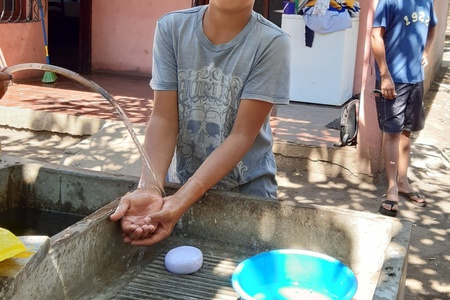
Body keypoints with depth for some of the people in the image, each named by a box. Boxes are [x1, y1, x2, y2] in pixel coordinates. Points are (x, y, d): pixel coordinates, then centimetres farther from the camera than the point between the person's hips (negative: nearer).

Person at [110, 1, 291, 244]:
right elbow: (163, 117, -15)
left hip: (246, 186, -2)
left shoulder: (271, 43, -19)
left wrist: (181, 201, -30)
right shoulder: (171, 27, -11)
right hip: (182, 179, 3)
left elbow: (242, 135, -21)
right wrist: (149, 188, -31)